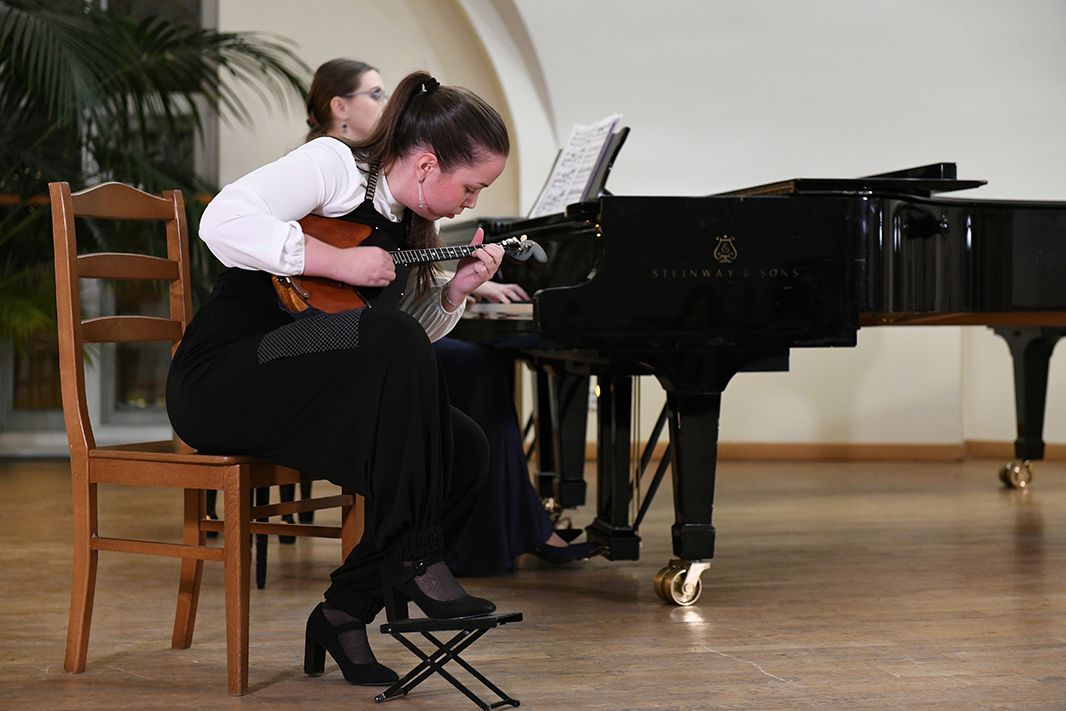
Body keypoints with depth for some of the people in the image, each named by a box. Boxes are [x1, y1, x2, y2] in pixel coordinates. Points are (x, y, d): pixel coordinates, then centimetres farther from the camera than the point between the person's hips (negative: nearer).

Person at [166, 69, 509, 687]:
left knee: (467, 451, -11)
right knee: (390, 338, -33)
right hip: (220, 382, -9)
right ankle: (415, 562, -24)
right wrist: (339, 260, -24)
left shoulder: (411, 226, 14)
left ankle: (347, 611, -1)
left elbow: (417, 332, 15)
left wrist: (457, 291, -2)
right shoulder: (335, 164, -11)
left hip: (317, 396, 9)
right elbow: (224, 221, -26)